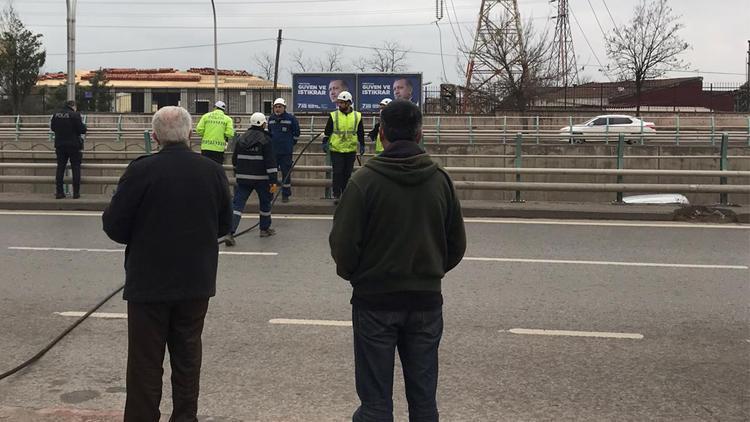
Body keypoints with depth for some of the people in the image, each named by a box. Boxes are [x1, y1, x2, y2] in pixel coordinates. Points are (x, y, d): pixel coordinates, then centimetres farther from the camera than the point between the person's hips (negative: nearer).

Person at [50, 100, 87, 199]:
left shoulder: (56, 115, 4)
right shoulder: (75, 115, -12)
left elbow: (52, 128, 16)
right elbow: (82, 130, -13)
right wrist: (83, 125, 8)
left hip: (60, 145, 4)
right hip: (74, 145, -4)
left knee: (60, 168, 9)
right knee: (76, 169, 4)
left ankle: (59, 192, 7)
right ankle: (76, 192, 1)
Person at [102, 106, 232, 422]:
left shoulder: (141, 171, -15)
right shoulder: (213, 171, -3)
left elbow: (114, 227, -10)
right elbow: (224, 225, 8)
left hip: (149, 283, -3)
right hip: (197, 281, 3)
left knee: (145, 361, 5)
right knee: (187, 355, 15)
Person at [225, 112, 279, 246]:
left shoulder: (241, 139, 8)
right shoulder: (265, 139, -7)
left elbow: (234, 159, 16)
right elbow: (270, 161, -13)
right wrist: (273, 181, -13)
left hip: (243, 178, 4)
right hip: (261, 178, -3)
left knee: (237, 203, -1)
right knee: (265, 202, 18)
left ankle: (230, 233, -15)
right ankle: (265, 229, 30)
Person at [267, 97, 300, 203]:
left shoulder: (291, 118, -4)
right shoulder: (271, 119, 8)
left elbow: (296, 133, 4)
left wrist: (291, 143, 6)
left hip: (286, 151, -3)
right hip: (273, 151, 3)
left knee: (286, 173, 2)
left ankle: (285, 195, 11)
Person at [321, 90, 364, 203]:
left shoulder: (357, 116, 4)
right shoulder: (333, 116, 0)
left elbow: (360, 133, 12)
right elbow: (327, 131, 4)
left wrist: (362, 145, 9)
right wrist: (325, 143, -4)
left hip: (351, 150, 2)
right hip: (336, 150, -2)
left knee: (347, 173, 8)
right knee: (337, 172, -4)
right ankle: (336, 195, 1)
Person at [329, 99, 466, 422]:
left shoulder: (364, 180, -13)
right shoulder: (440, 179, 0)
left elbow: (342, 244, -13)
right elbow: (457, 245, 6)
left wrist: (353, 274, 8)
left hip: (375, 300, -3)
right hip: (427, 299, 3)